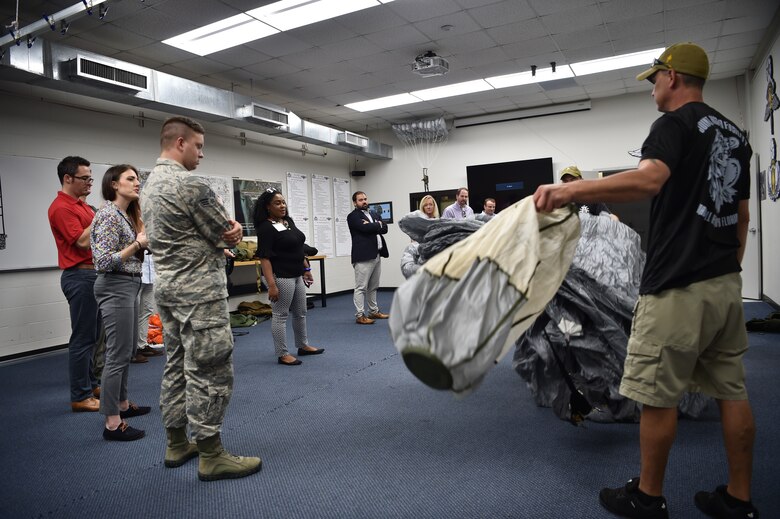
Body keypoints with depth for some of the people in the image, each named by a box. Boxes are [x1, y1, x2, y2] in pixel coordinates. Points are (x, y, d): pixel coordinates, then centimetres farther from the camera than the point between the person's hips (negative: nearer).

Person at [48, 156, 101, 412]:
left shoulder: (81, 205, 15)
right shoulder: (61, 208, -13)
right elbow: (83, 241, -21)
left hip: (92, 274, 10)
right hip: (79, 277, -10)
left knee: (92, 336, 16)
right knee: (83, 338, -4)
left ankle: (90, 384, 27)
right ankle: (80, 397, 4)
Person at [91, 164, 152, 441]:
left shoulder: (127, 214, 14)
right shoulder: (109, 215, -15)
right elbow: (104, 261, -21)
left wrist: (143, 242, 7)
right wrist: (139, 244, -19)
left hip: (130, 285, 10)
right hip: (115, 287, -10)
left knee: (128, 349, 18)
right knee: (118, 354, -7)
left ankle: (122, 404, 32)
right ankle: (112, 423, 1)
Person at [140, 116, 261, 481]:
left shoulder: (149, 186, 14)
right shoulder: (190, 184, -17)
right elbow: (229, 236, -12)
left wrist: (223, 229, 0)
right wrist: (230, 230, 10)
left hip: (167, 288, 10)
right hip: (199, 291, -10)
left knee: (177, 366, 16)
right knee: (210, 372, -3)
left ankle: (177, 444, 27)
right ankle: (211, 456, 6)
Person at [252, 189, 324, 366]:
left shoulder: (289, 221, 10)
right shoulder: (265, 228, -14)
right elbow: (264, 257, -19)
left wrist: (306, 269, 18)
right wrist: (271, 284, -25)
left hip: (297, 275, 9)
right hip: (280, 277, -9)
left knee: (300, 312, 18)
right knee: (280, 315, 1)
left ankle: (303, 346, 33)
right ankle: (282, 354, 10)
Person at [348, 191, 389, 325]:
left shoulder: (374, 214, 19)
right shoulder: (353, 216, -4)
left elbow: (384, 229, 7)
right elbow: (365, 228, -19)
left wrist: (372, 226, -9)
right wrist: (378, 225, -3)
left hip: (377, 255, 8)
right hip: (363, 256, -8)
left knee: (373, 287, 15)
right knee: (361, 287, -5)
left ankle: (374, 311, 24)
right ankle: (360, 315, -2)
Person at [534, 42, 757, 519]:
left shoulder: (676, 124, -8)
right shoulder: (735, 135, 19)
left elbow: (647, 180, -29)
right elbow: (742, 215, 21)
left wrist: (570, 190, -33)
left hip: (677, 286, -9)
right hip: (727, 284, 9)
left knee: (657, 394, 1)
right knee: (732, 390, 13)